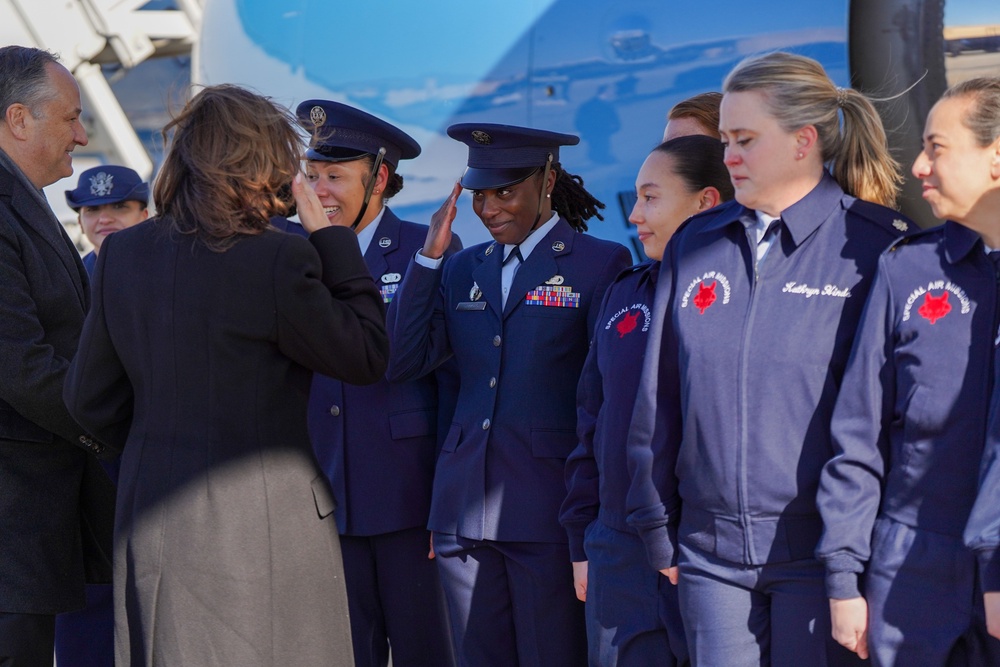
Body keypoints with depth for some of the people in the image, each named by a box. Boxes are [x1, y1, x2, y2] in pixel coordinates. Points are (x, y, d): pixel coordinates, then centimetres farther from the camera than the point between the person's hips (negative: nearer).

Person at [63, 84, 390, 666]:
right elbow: (367, 356, -5)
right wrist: (331, 237, -2)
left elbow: (90, 398, 9)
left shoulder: (122, 254, 2)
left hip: (151, 521, 6)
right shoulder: (277, 260, -17)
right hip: (259, 519, -6)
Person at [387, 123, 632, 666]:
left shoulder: (599, 264, -1)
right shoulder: (463, 270, 14)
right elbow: (401, 361, 4)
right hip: (466, 511, 5)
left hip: (550, 512, -5)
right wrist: (429, 256, -2)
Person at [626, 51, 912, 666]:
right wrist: (658, 528, 11)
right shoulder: (697, 246, 11)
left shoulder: (874, 246, -4)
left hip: (818, 546, -4)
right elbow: (659, 397, 13)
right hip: (711, 548, 4)